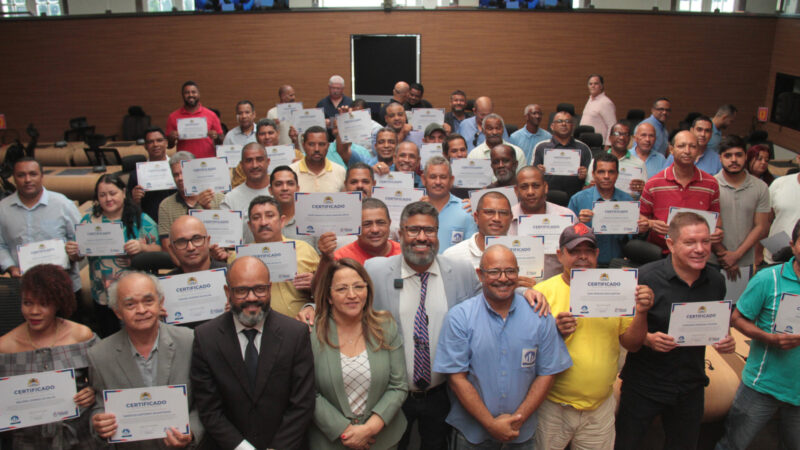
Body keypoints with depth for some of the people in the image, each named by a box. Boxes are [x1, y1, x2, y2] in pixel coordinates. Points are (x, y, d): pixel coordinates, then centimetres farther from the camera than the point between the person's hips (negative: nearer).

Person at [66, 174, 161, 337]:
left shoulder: (142, 220, -1)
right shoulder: (89, 220, 6)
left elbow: (158, 251, -3)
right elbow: (78, 256, 10)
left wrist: (142, 247, -22)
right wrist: (71, 252, -12)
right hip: (102, 298, 2)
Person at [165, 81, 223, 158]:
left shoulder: (211, 115, 6)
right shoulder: (173, 117, 7)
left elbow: (220, 142, 11)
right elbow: (170, 146, 13)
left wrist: (216, 137, -9)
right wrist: (172, 139, -6)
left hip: (208, 161, 0)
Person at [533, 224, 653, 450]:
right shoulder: (544, 291, -9)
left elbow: (632, 344, 5)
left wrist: (641, 312, -11)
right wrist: (555, 333, -27)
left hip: (601, 406, 3)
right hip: (553, 406, -3)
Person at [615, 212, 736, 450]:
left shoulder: (716, 281, 0)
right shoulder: (645, 277, -17)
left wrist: (724, 341, -6)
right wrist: (648, 339, -28)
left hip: (691, 387, 5)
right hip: (643, 385, -4)